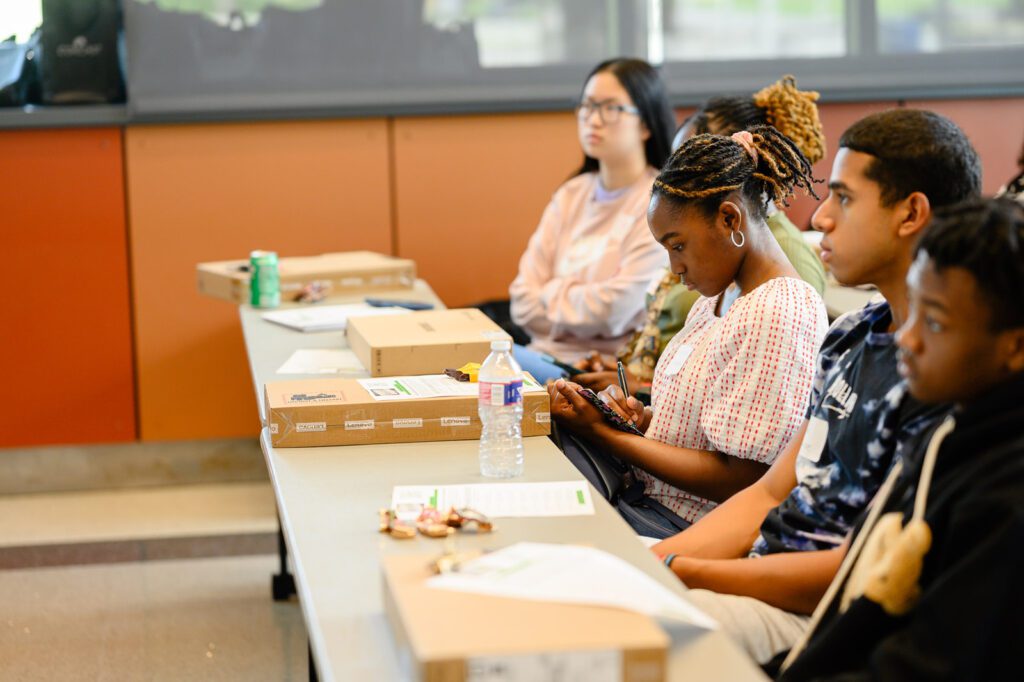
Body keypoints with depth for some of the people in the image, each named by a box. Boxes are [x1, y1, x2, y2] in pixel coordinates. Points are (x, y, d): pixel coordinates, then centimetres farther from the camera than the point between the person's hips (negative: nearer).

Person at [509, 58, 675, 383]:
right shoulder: (571, 195, 15)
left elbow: (616, 310, -14)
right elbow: (523, 301, 8)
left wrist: (551, 294, 3)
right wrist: (584, 306, -6)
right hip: (546, 354, 6)